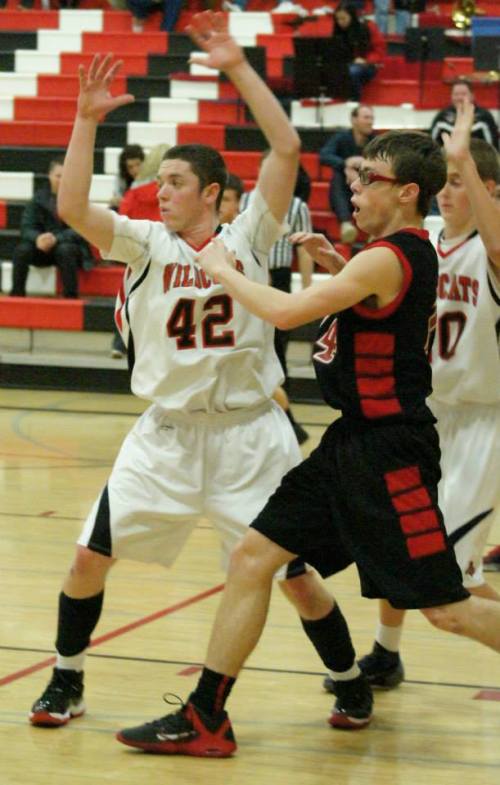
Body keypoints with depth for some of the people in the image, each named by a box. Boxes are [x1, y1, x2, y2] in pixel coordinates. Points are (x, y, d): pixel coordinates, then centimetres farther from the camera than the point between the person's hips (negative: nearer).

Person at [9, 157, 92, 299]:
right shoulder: (39, 197, 3)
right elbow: (27, 227, -3)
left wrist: (56, 239, -30)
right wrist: (38, 238, -26)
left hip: (70, 246, -3)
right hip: (43, 248, 3)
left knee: (65, 250, -36)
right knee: (22, 250, -25)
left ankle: (70, 297, -30)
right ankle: (16, 295, -16)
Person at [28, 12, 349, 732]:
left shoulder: (247, 239, -3)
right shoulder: (146, 242, 2)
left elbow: (286, 148, -13)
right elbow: (72, 207, -13)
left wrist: (238, 68, -16)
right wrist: (87, 119, -19)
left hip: (248, 434, -2)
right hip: (166, 434, 2)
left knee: (295, 573, -1)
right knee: (91, 556, -3)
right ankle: (66, 680, 17)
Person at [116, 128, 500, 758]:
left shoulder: (387, 257, -19)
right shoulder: (410, 252, 10)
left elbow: (286, 311, -27)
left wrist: (223, 270, -10)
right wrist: (334, 263, 18)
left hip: (389, 453, -10)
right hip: (351, 445, 10)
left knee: (447, 610, -4)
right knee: (253, 557, 6)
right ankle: (204, 721, 11)